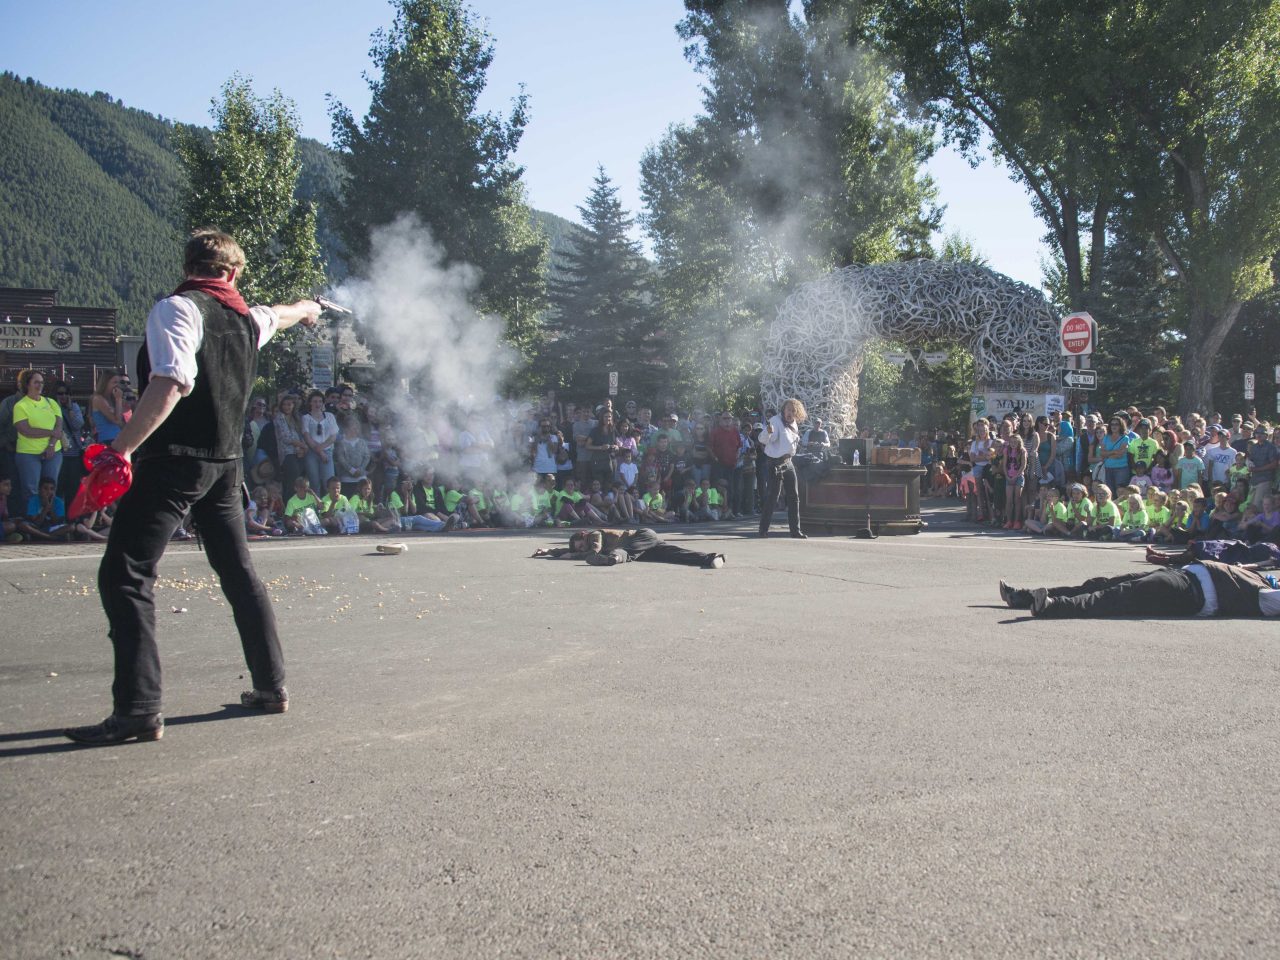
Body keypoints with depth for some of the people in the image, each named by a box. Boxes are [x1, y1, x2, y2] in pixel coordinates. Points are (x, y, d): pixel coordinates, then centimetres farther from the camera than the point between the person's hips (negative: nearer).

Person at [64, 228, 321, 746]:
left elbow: (169, 386, -25)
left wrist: (119, 449, -22)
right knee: (238, 572, 17)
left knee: (124, 576, -6)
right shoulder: (247, 317, 10)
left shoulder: (176, 309, -11)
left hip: (174, 460, -7)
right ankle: (271, 685, 25)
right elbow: (278, 314, 35)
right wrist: (306, 307, 58)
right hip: (225, 463, 8)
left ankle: (138, 709, -11)